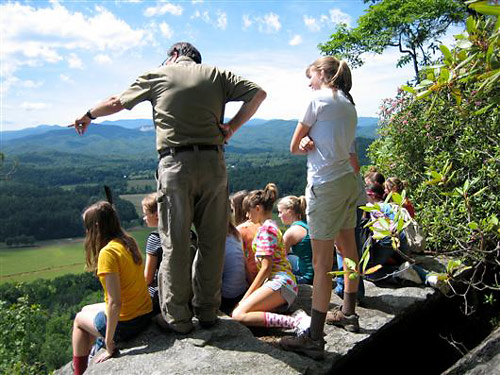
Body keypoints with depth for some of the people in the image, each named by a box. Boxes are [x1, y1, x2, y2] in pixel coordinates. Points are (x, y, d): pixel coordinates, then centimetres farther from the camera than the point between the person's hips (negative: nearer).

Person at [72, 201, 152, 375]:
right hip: (145, 314, 7)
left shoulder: (108, 252, -22)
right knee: (87, 310, 28)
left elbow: (115, 303, -24)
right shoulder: (129, 241, 0)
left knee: (79, 319, 20)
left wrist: (109, 345, -18)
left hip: (124, 323, -7)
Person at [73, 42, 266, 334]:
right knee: (213, 241, 10)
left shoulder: (159, 75, 13)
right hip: (214, 163, 2)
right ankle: (207, 311, 21)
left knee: (175, 244, 5)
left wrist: (88, 116, 38)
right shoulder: (216, 74, 16)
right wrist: (232, 127, 10)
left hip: (176, 165, -2)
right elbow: (258, 93, 8)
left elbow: (116, 103, 21)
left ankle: (177, 318, 14)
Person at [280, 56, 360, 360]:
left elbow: (294, 147, -4)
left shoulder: (321, 99, -8)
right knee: (348, 250, 19)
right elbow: (336, 145, 11)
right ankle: (348, 313, 36)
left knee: (321, 263, -7)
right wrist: (311, 142, -6)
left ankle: (314, 339, -1)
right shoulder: (349, 105, 17)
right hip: (348, 180, 10)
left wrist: (306, 144, 8)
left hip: (326, 185, -9)